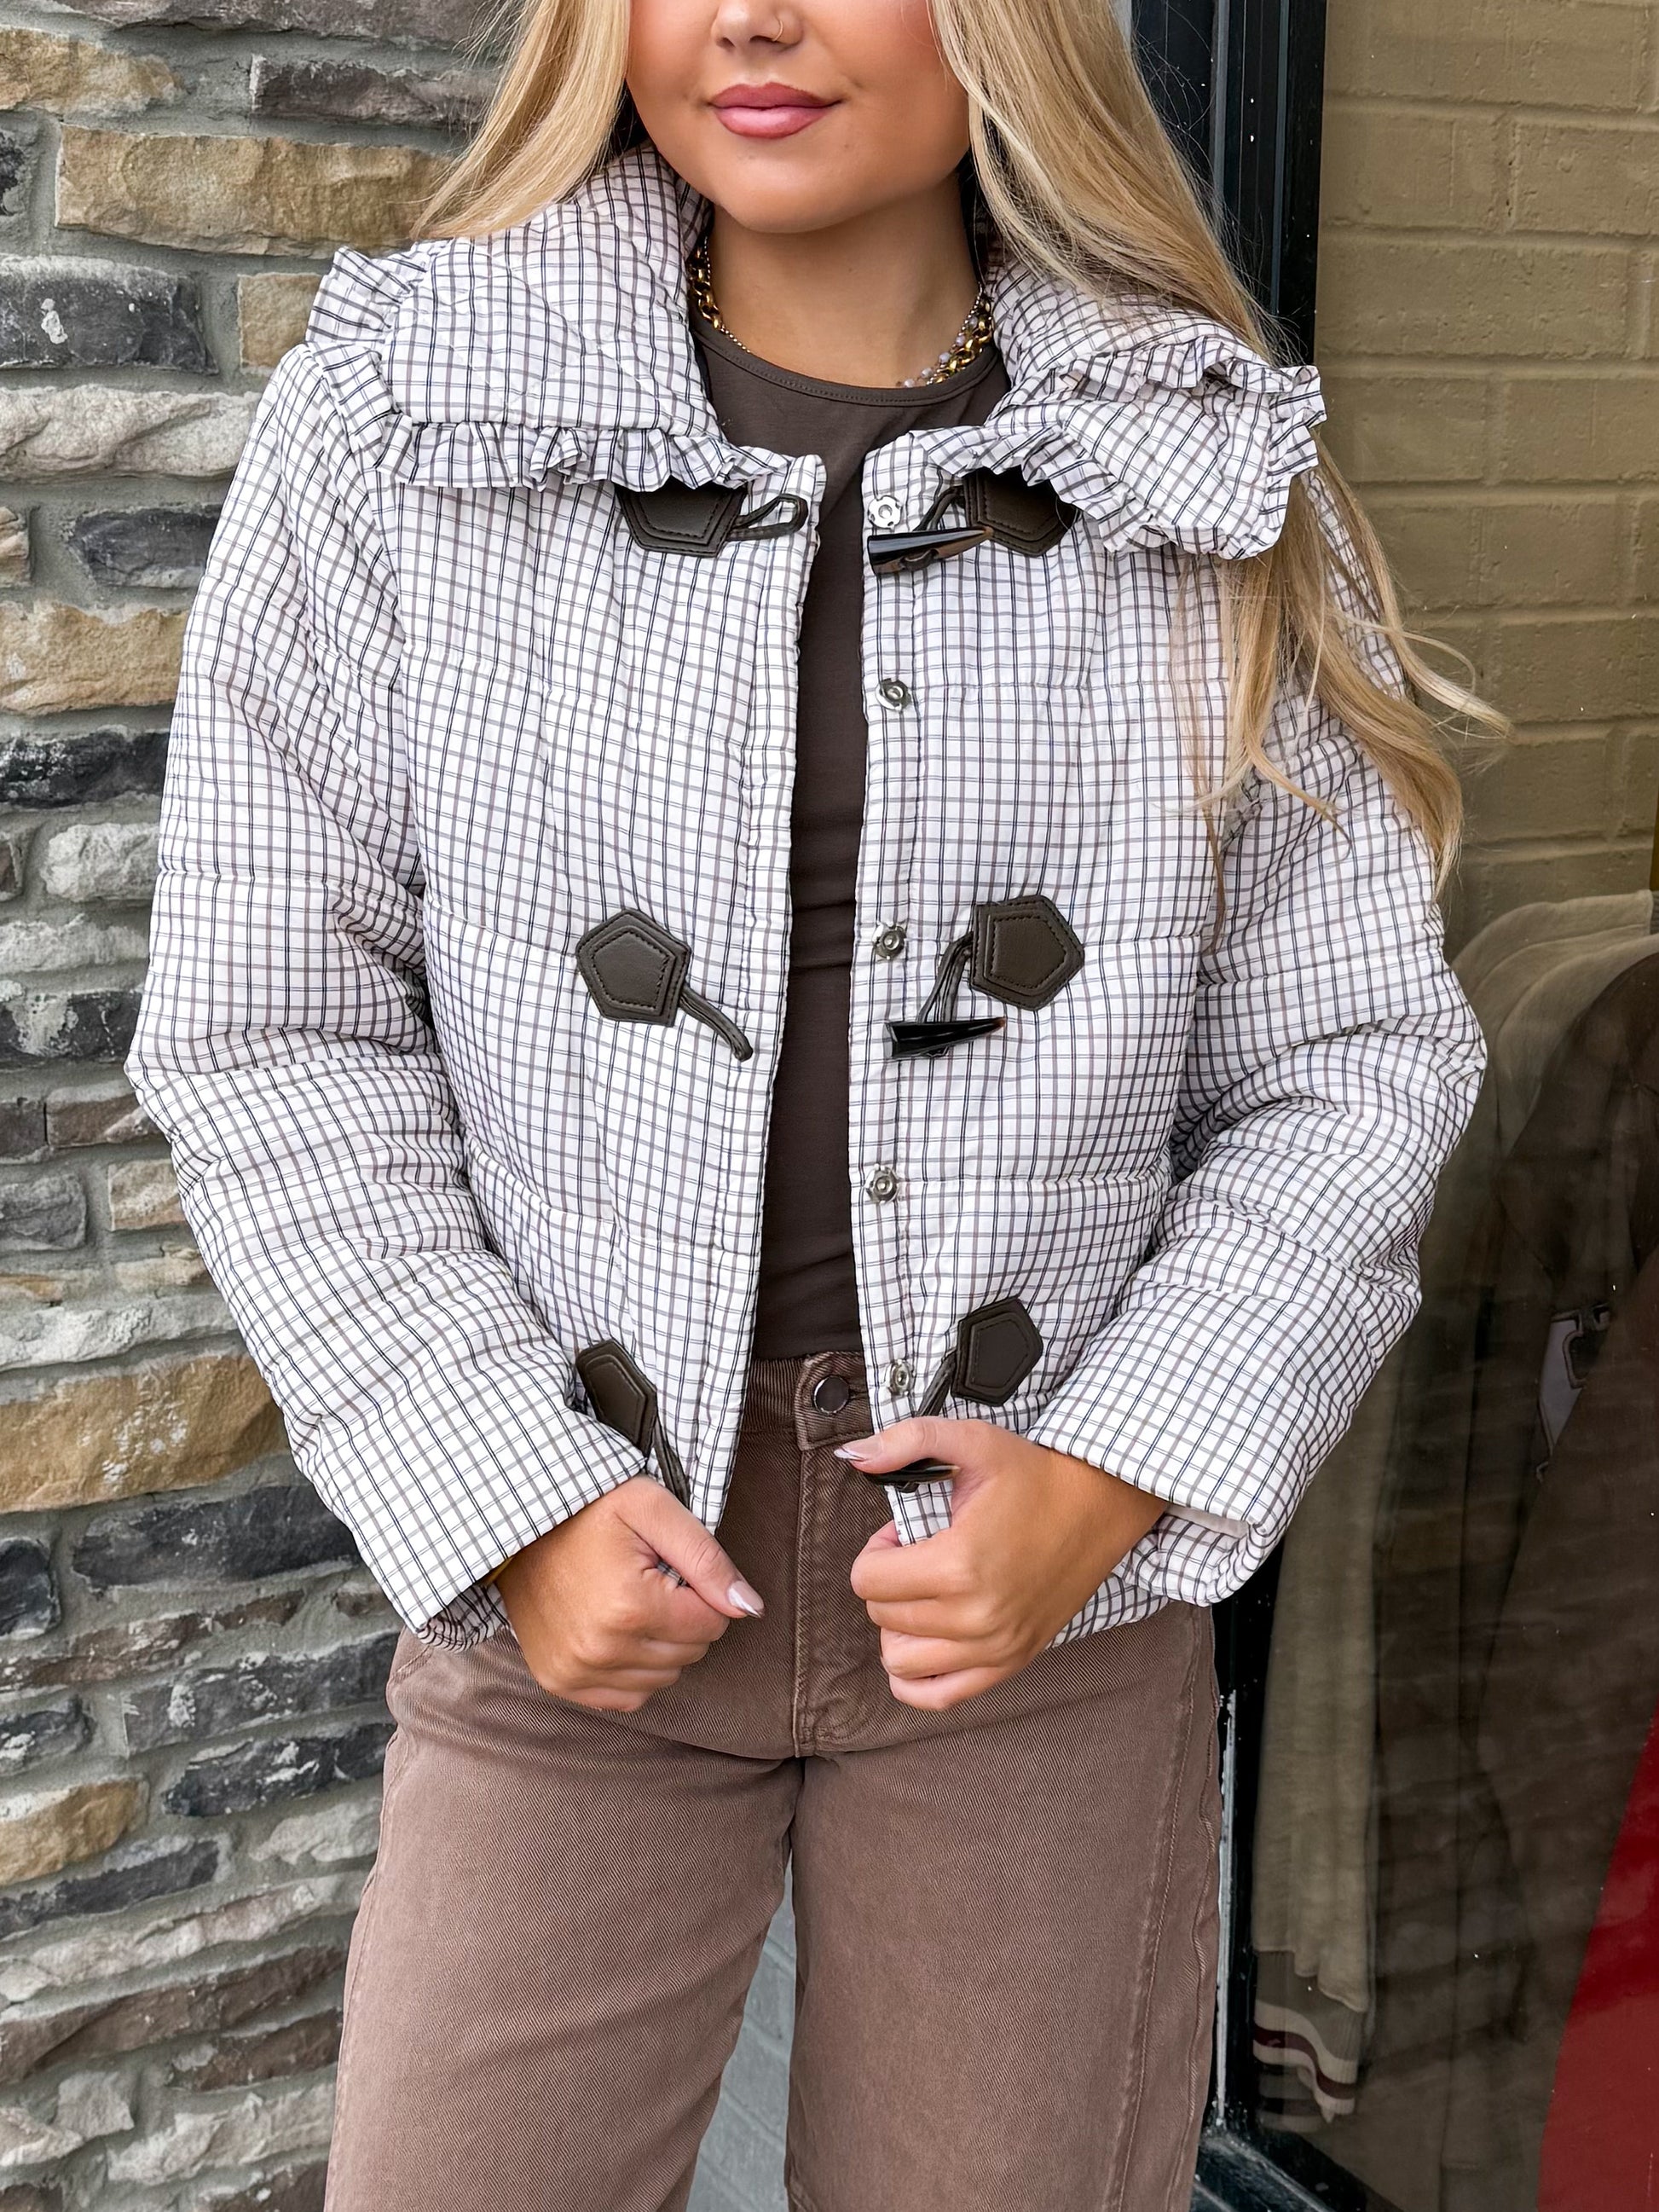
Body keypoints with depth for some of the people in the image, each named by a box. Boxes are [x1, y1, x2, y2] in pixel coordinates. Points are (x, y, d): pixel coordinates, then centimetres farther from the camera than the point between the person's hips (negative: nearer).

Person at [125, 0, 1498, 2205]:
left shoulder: (1215, 481, 0)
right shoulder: (394, 421, -3)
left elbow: (1355, 1055, 2)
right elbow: (273, 1034, -2)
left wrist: (1114, 1480, -10)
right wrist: (508, 1500, -9)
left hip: (1061, 1558, 1)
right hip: (583, 1555, 0)